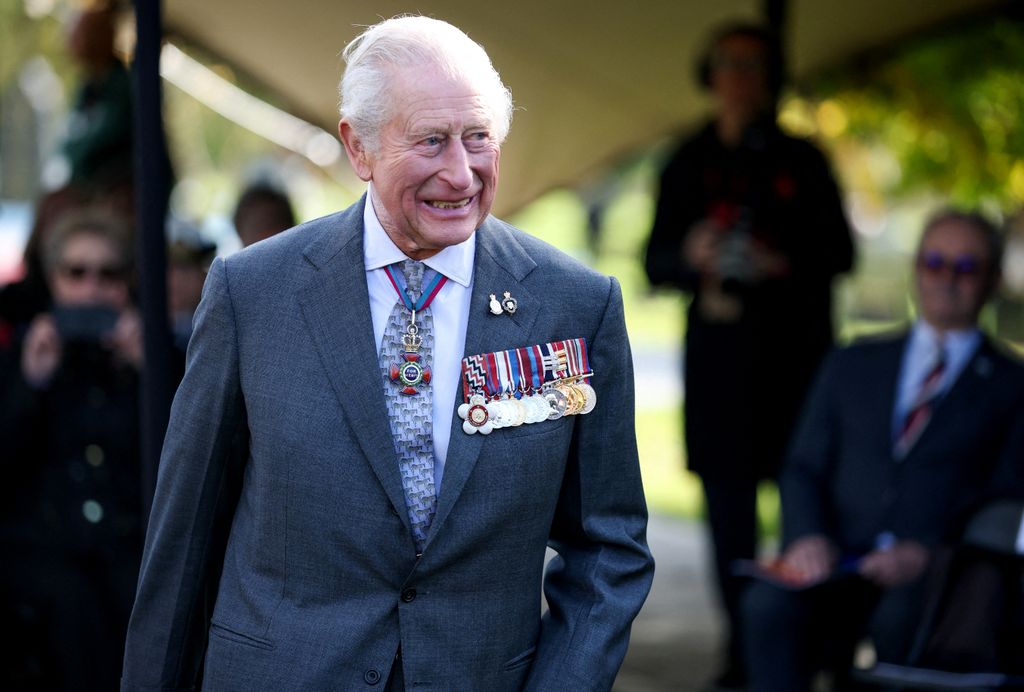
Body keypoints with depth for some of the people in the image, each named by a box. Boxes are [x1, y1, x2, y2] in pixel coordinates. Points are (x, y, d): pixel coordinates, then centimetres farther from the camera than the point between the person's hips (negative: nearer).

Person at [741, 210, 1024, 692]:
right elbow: (803, 468, 17)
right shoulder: (851, 367, 24)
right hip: (840, 561, 2)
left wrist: (924, 553, -13)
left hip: (935, 570, -2)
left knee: (899, 617, -38)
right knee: (769, 606, -31)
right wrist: (808, 537, -6)